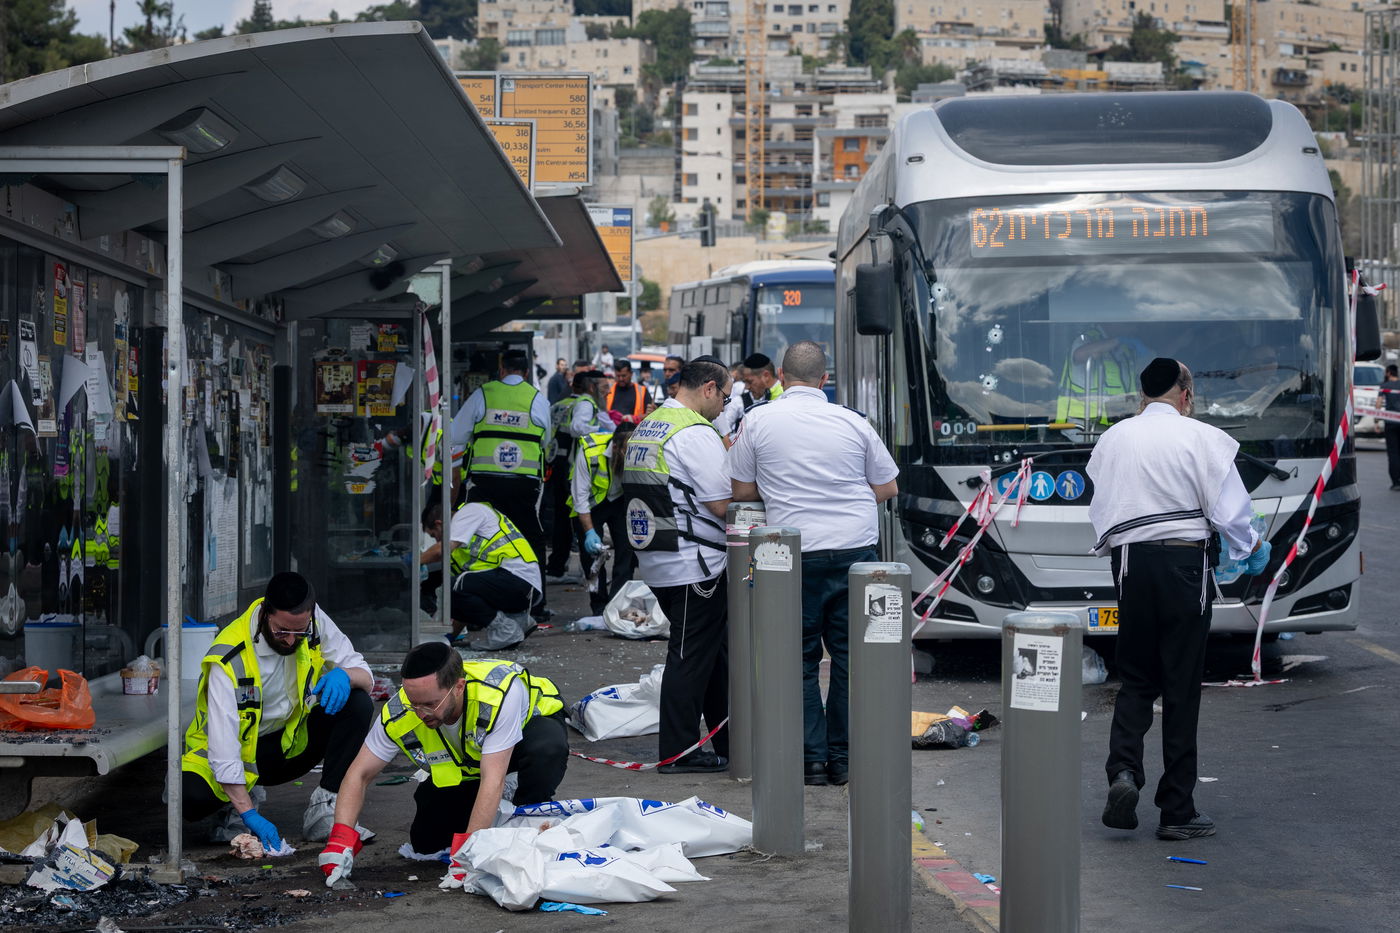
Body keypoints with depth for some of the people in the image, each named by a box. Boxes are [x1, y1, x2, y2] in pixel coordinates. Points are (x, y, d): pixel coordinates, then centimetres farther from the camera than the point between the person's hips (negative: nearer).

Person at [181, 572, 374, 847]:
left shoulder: (314, 622, -13)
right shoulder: (230, 658, -28)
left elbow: (364, 675, -6)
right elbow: (223, 744, -32)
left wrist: (345, 675, -32)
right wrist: (249, 815, -40)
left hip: (289, 742, 4)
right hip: (243, 752, -4)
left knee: (357, 704, -20)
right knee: (191, 798, -34)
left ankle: (323, 809, -15)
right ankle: (244, 801, 2)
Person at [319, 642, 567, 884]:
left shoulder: (500, 693, -43)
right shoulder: (398, 714, -31)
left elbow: (493, 780, -43)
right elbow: (360, 774, -21)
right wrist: (340, 839, -33)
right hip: (468, 763, 4)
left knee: (547, 749, -39)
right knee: (426, 842, -7)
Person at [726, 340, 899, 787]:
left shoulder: (759, 420, 0)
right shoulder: (853, 423, 4)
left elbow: (742, 490, 6)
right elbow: (887, 488, 12)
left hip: (798, 555, -1)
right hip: (857, 549, 1)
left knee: (802, 658, 7)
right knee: (851, 656, 8)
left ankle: (812, 758, 6)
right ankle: (845, 758, 11)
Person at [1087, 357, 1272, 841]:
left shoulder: (1111, 439, 7)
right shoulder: (1202, 438, -5)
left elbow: (1100, 511, 13)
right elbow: (1229, 510, -5)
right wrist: (1253, 548, 14)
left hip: (1129, 561, 3)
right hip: (1184, 561, -3)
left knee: (1137, 678, 15)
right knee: (1182, 686, 3)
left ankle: (1123, 769, -11)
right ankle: (1177, 810, 6)